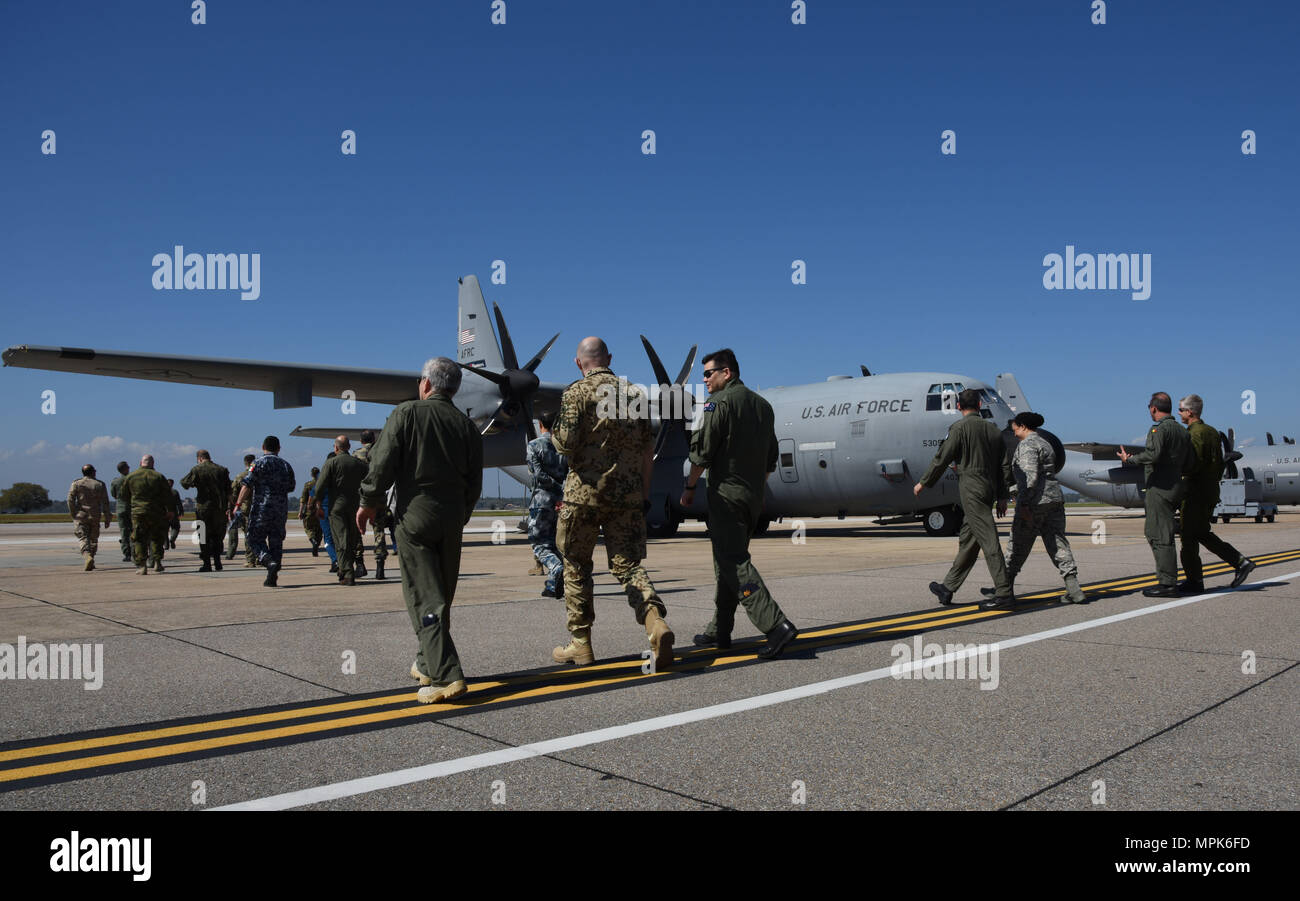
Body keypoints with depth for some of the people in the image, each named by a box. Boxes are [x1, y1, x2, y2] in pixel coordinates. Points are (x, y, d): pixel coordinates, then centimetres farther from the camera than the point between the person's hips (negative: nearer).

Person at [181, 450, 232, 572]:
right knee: (216, 536, 14)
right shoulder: (222, 470, 5)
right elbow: (229, 491, 6)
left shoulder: (197, 470, -6)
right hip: (220, 508, 3)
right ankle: (217, 562, 11)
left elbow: (184, 483, -1)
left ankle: (207, 564, 3)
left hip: (203, 507, -3)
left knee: (204, 536, 4)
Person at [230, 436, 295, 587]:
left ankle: (269, 561, -23)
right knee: (276, 542, 8)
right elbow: (291, 488, 19)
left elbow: (247, 485, -13)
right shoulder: (286, 464, 11)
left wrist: (237, 505, -13)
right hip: (281, 510, 4)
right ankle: (272, 578, 8)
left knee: (255, 539, 3)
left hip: (262, 508, -4)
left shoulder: (259, 463, -5)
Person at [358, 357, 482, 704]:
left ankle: (446, 674, -15)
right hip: (452, 519, 5)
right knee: (441, 597, 15)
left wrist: (369, 503, 4)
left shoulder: (406, 414, -3)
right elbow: (474, 483, 8)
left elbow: (383, 463, -8)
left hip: (415, 514, -5)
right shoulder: (467, 426, 8)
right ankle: (427, 664, 28)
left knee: (425, 598, -6)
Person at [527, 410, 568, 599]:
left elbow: (539, 475, -13)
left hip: (542, 498, -4)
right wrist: (564, 493, -12)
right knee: (555, 543, 14)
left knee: (539, 543, 0)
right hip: (561, 500, 4)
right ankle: (553, 585, 10)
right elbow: (571, 472, -5)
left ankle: (558, 569, -26)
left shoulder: (534, 445, -1)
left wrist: (557, 487, -8)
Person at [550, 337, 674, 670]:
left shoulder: (578, 392, -4)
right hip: (629, 493, 4)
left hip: (586, 491, -4)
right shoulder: (635, 393, 11)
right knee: (627, 564, 5)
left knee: (576, 565, 11)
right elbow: (648, 449, 12)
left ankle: (580, 643, 17)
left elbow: (565, 443, -14)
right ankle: (656, 623, -20)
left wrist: (554, 433, 9)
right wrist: (644, 492, 18)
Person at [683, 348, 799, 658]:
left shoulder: (719, 402, -9)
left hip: (726, 494, -8)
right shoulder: (762, 405, 16)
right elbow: (771, 457, 19)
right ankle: (719, 630, 19)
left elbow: (702, 450, -13)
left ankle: (776, 625, -21)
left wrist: (690, 487, -3)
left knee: (734, 564, -10)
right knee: (729, 561, 15)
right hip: (753, 496, 9)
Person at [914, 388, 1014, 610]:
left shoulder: (960, 427, -7)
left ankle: (1004, 593, -9)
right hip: (989, 490, 8)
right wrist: (1003, 496, 16)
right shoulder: (994, 430, 13)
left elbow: (942, 458, -7)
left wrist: (923, 483, 4)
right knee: (967, 542, 11)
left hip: (971, 491, -8)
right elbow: (1005, 465, 12)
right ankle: (948, 588, 19)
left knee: (988, 541, -9)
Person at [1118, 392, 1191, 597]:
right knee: (1153, 534, 16)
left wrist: (1129, 459, -12)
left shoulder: (1159, 429, -11)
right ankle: (1168, 580, 18)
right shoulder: (1182, 432, 17)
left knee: (1160, 537, -8)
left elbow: (1153, 454, -25)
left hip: (1160, 487, -10)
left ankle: (1168, 584, -7)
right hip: (1175, 486, 10)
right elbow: (1188, 463, 17)